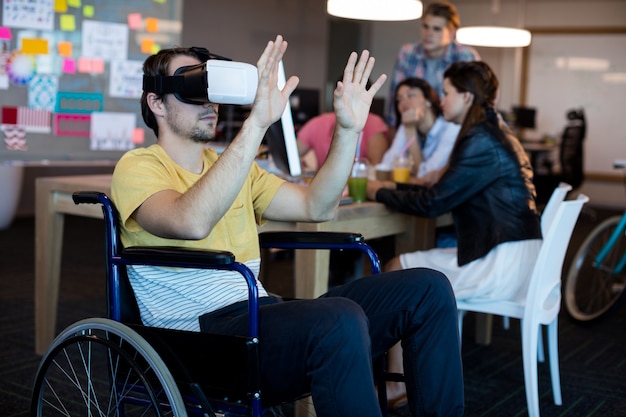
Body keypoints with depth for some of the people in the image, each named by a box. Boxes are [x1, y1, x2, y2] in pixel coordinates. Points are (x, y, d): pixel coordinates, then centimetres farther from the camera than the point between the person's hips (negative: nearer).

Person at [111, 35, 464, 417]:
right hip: (198, 331, -7)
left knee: (427, 289, -5)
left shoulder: (235, 166, 21)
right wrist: (257, 123, -29)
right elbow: (191, 223, -25)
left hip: (260, 314, 8)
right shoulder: (138, 167, -2)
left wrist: (348, 130, 2)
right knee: (340, 320, -37)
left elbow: (316, 207, 13)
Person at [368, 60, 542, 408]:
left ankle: (398, 384, 6)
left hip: (503, 266, -10)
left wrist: (381, 193, -2)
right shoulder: (495, 133, 15)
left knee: (397, 272, -2)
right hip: (515, 259, 10)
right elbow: (448, 191, 19)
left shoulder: (481, 141, -15)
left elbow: (434, 202, -16)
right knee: (405, 266, 12)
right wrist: (395, 187, 14)